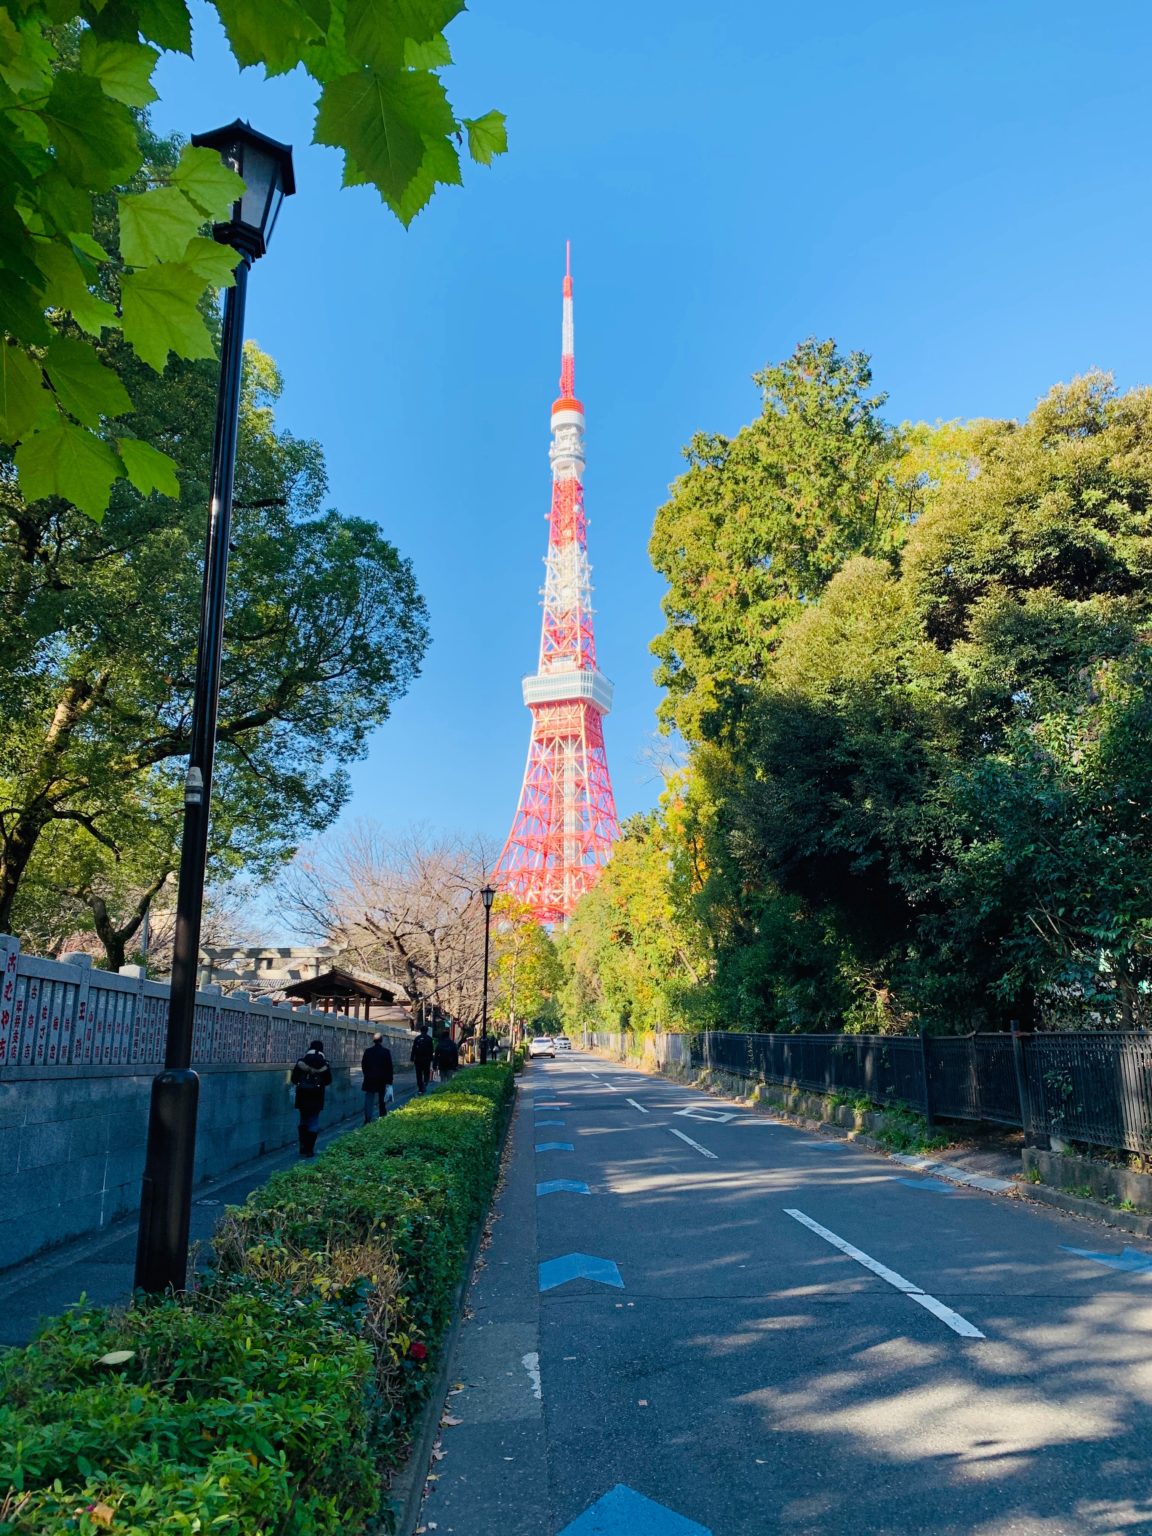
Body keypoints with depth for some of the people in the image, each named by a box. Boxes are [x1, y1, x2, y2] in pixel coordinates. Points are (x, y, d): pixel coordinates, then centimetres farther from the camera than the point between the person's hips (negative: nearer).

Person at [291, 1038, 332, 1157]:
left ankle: (303, 1147, 19)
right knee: (313, 1123, 5)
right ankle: (309, 1150, 1)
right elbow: (328, 1080, -3)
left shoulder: (302, 1061, -3)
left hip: (302, 1096, 2)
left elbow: (294, 1078, -1)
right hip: (316, 1097, -2)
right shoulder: (323, 1063, -7)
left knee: (303, 1121, 18)